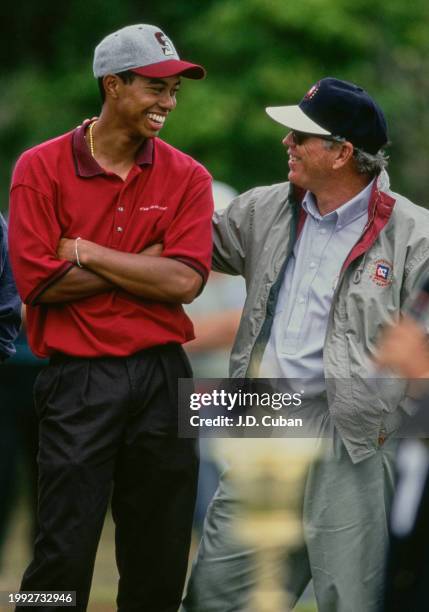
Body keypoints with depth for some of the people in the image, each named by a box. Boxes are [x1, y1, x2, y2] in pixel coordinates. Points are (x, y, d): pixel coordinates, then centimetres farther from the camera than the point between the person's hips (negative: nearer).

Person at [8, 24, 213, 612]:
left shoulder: (186, 177, 4)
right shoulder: (41, 169, -2)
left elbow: (184, 282, -8)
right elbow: (41, 283, -11)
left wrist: (86, 252, -8)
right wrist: (147, 262, -7)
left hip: (162, 377, 3)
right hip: (77, 380, -3)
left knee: (160, 562, 8)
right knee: (64, 556, -5)